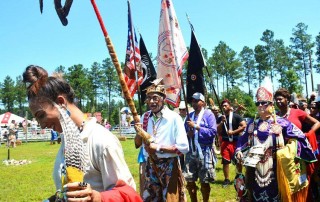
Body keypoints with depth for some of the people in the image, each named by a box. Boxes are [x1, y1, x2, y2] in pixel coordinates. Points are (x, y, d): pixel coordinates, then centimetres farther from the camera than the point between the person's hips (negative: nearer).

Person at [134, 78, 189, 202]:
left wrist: (158, 148, -18)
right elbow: (138, 144, 9)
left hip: (169, 166, -5)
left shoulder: (174, 118, -14)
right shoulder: (145, 117, 3)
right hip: (150, 165, 5)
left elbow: (183, 147, -19)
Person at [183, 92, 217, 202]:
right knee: (189, 180, 9)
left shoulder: (209, 114, -4)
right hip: (191, 152, 5)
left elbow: (213, 132, -14)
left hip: (204, 152, -5)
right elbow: (184, 131, 17)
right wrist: (187, 134, -5)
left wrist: (196, 127, -14)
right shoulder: (190, 115, 13)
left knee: (204, 182, 4)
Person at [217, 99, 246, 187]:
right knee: (225, 161, 2)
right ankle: (227, 179, 12)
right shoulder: (220, 118, 8)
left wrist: (233, 132, -14)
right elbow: (218, 131, 4)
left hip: (236, 142, -3)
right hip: (225, 142, 3)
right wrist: (222, 122, -10)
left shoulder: (236, 116, -2)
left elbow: (244, 125, -11)